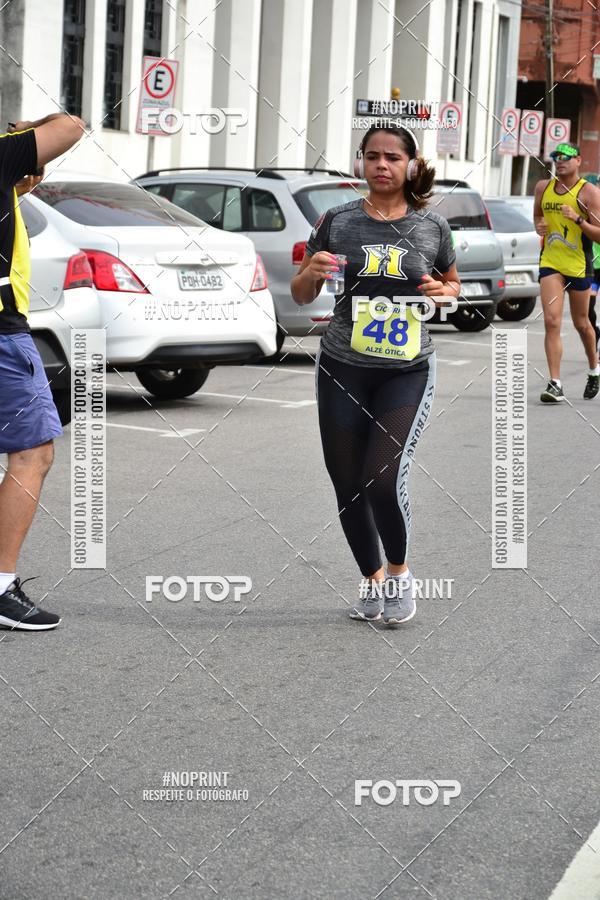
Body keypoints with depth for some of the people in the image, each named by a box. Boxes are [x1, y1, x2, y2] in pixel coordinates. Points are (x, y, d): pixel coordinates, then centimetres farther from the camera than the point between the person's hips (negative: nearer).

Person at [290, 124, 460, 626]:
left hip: (407, 372, -2)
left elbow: (453, 284, 16)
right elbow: (301, 296, 6)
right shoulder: (337, 221, -2)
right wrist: (310, 273, -17)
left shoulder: (432, 227, -1)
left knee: (383, 480, -15)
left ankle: (400, 572, 13)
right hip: (342, 371, 2)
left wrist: (444, 293, -8)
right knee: (348, 485, 7)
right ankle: (372, 579, 30)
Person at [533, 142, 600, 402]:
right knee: (551, 321, -12)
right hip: (550, 263, 2)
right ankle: (555, 384, -14)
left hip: (578, 265, -2)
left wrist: (578, 219, -24)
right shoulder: (543, 188, 5)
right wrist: (539, 225, 2)